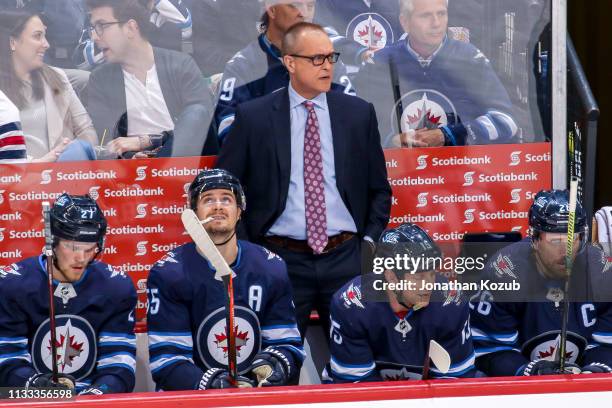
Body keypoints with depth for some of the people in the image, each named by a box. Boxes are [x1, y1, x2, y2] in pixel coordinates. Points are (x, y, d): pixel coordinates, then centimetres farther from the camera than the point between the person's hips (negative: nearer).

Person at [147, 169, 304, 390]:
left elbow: (288, 345, 7)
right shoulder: (168, 274, -5)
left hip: (260, 396, 4)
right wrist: (211, 384, -26)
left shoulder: (271, 268, 5)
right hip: (189, 398, -3)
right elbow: (165, 359, -10)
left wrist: (275, 364, -15)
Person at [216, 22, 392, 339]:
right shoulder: (253, 116, -1)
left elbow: (379, 189, 13)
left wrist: (370, 242, 2)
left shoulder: (359, 113, 5)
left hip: (345, 257, 2)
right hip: (282, 261, -1)